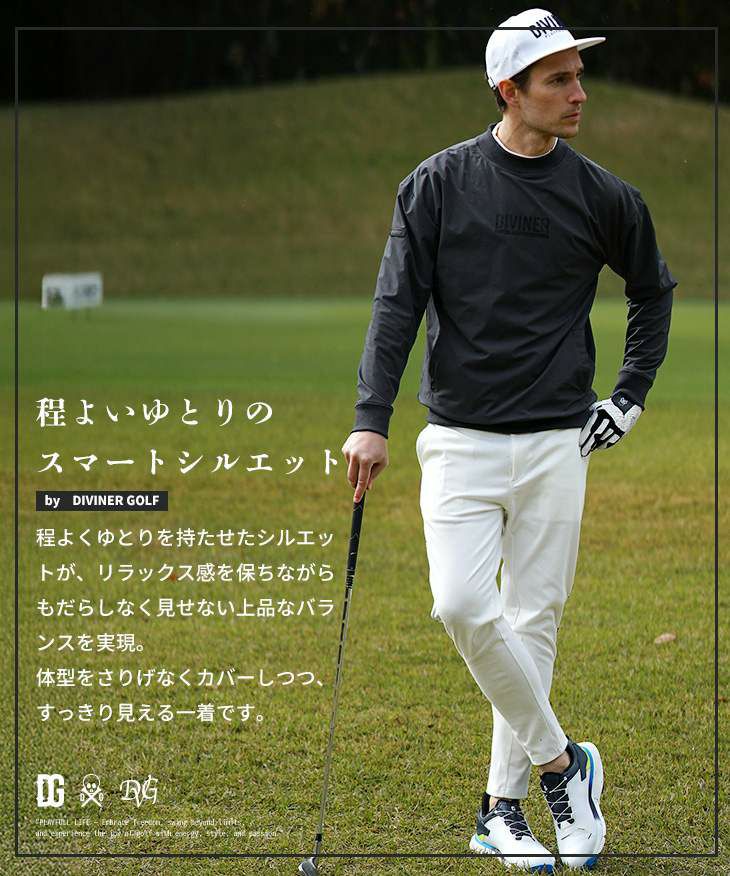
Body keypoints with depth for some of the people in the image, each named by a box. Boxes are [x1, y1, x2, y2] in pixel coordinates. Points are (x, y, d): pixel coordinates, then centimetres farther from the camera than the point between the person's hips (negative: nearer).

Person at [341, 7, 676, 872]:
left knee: (533, 620, 3)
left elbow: (653, 291, 19)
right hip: (459, 441, -1)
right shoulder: (438, 183, -2)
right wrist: (371, 420, -14)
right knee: (462, 606, -15)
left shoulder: (602, 196, 2)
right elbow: (397, 304, -5)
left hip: (556, 443, 1)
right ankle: (560, 761, 3)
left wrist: (630, 396, 12)